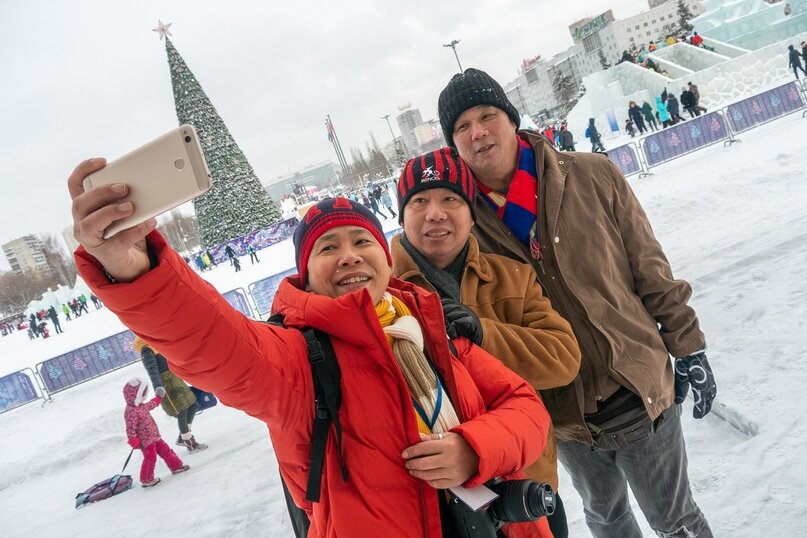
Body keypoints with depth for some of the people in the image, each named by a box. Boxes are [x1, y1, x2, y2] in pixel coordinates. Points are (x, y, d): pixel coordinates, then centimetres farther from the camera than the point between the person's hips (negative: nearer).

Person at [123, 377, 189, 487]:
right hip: (146, 441, -9)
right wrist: (134, 441, -28)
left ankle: (176, 466, 28)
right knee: (150, 458, -2)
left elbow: (150, 405, 32)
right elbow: (130, 429, -26)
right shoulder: (130, 412, -24)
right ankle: (146, 480, 12)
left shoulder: (141, 406, 8)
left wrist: (157, 399, 45)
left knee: (165, 450, 15)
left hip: (154, 437, 10)